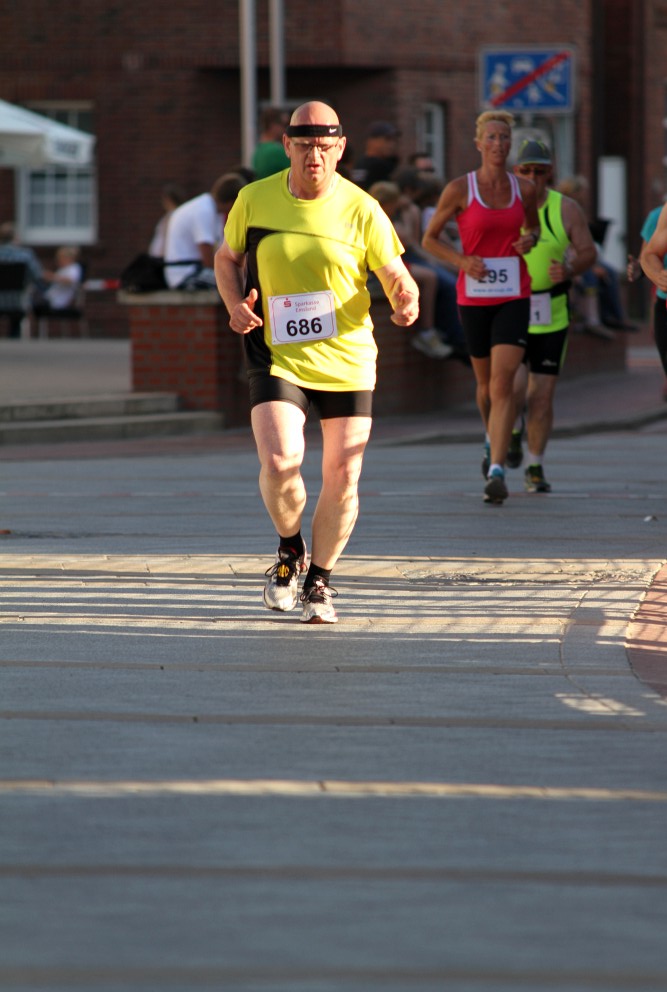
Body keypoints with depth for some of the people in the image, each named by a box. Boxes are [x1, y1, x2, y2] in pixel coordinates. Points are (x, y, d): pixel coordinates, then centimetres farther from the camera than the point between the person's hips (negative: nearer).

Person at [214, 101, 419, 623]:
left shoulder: (362, 210, -5)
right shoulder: (255, 199, -2)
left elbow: (396, 275, -1)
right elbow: (227, 256, 14)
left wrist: (406, 300, -24)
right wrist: (235, 304, -4)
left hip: (348, 362, 1)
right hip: (278, 358, -1)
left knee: (343, 476, 2)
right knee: (279, 463, -20)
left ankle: (320, 579, 25)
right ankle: (290, 550, 11)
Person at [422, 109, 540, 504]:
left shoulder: (524, 188, 2)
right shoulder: (459, 189, -5)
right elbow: (430, 238, 3)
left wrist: (530, 241, -2)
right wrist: (461, 260, -13)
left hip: (514, 297, 0)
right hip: (474, 296, 0)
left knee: (503, 380, -16)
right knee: (487, 381, 15)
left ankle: (497, 470, -19)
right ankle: (493, 439, 47)